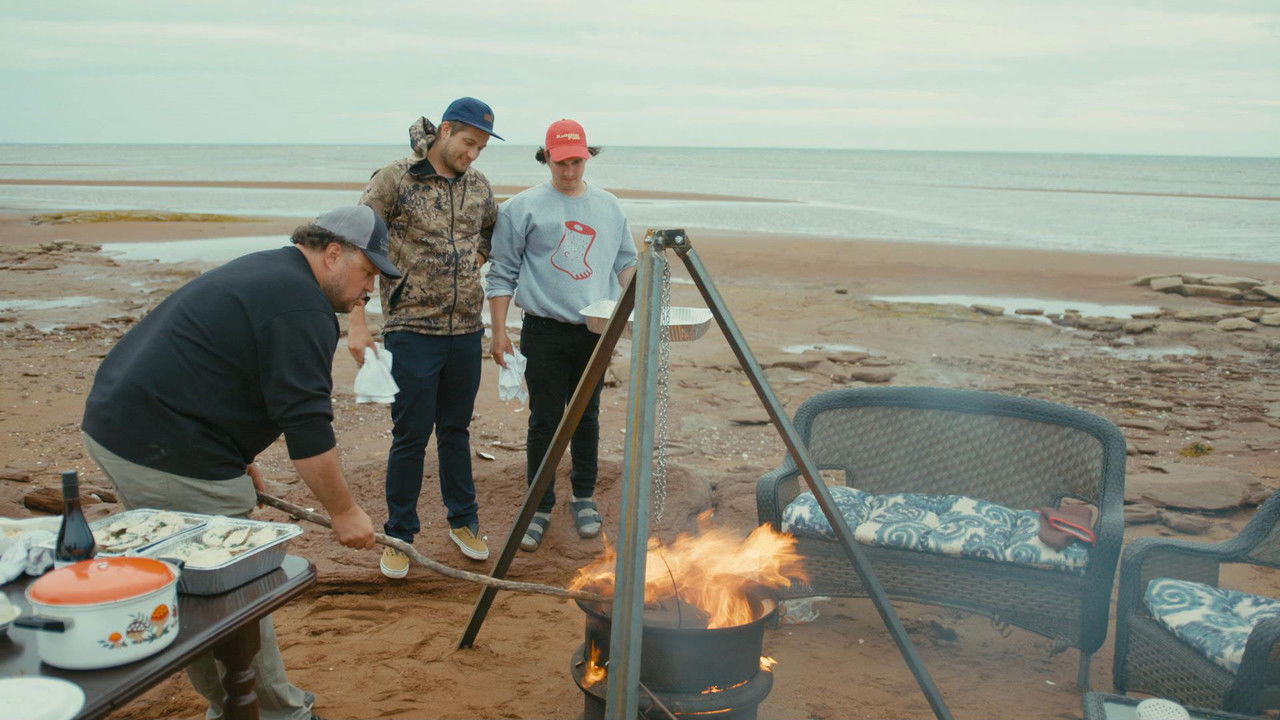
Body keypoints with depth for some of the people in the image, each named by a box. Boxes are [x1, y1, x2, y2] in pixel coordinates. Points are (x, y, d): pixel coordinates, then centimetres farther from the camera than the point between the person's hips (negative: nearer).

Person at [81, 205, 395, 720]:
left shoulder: (263, 271, 18)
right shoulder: (300, 306, -15)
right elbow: (307, 426, -19)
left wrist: (235, 460, 24)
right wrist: (343, 511, -10)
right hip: (168, 458, -11)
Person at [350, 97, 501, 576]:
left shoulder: (478, 186, 8)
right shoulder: (394, 180, -8)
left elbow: (494, 230, 28)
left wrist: (477, 260, 10)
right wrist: (357, 321, -15)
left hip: (467, 330, 5)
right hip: (412, 328, -5)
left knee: (456, 429, 15)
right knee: (410, 435, 0)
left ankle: (463, 521, 29)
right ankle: (398, 536, 16)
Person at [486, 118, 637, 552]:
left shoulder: (608, 207, 12)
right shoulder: (523, 207, 0)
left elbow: (625, 263, 17)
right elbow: (502, 273, 0)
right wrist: (499, 332, -5)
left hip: (596, 331, 4)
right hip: (545, 331, -3)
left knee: (587, 417, 11)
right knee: (545, 421, 0)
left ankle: (584, 499, 25)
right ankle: (540, 508, 11)